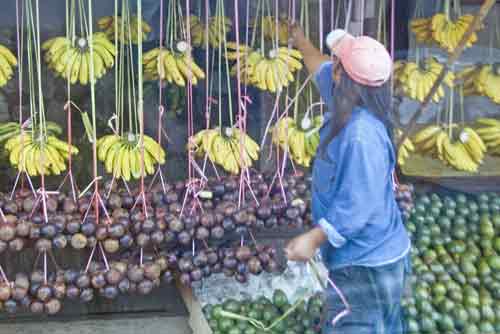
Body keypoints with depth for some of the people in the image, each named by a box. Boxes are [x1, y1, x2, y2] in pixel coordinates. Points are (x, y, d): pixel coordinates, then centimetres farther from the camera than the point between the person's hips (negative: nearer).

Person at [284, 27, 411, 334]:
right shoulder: (353, 110, 1)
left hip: (365, 264, -10)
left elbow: (357, 206, -28)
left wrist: (313, 239, -23)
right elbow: (323, 71, 22)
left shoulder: (360, 136, -29)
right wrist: (302, 43, 36)